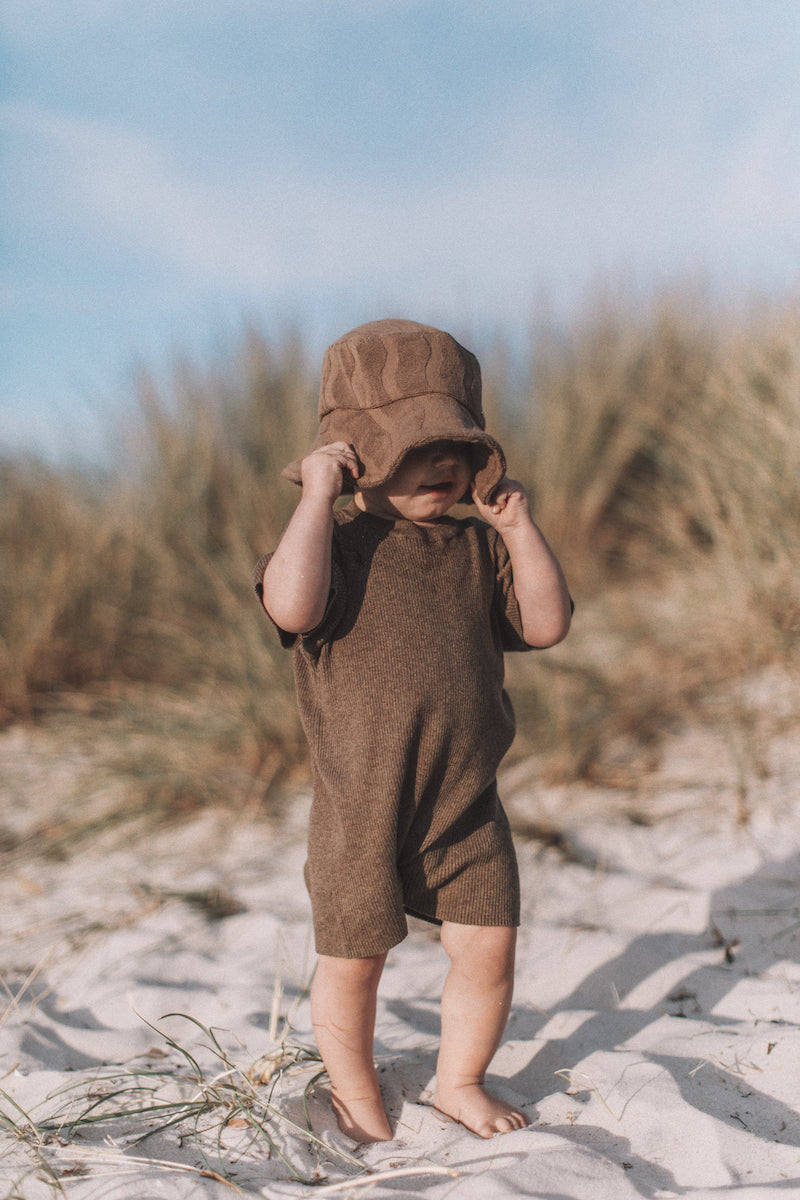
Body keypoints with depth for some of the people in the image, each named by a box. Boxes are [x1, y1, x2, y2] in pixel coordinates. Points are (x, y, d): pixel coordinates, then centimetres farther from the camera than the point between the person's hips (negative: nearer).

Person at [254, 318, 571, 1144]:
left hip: (468, 804, 4)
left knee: (488, 946, 6)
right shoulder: (333, 542, -8)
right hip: (359, 808, -4)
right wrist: (318, 496, -25)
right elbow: (293, 606, -29)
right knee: (352, 959, 10)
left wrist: (518, 528, -4)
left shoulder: (477, 548, 7)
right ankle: (354, 1088, 36)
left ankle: (460, 1080, 32)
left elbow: (545, 624, 1)